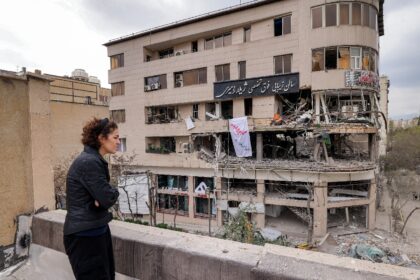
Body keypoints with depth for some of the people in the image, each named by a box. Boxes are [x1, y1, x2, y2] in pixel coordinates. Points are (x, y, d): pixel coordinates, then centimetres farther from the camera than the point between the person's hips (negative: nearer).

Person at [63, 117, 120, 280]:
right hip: (85, 235, -9)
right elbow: (108, 198, -24)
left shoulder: (95, 160, 8)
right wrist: (114, 192, -3)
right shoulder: (89, 162, -23)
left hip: (96, 230, 9)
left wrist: (101, 199, -12)